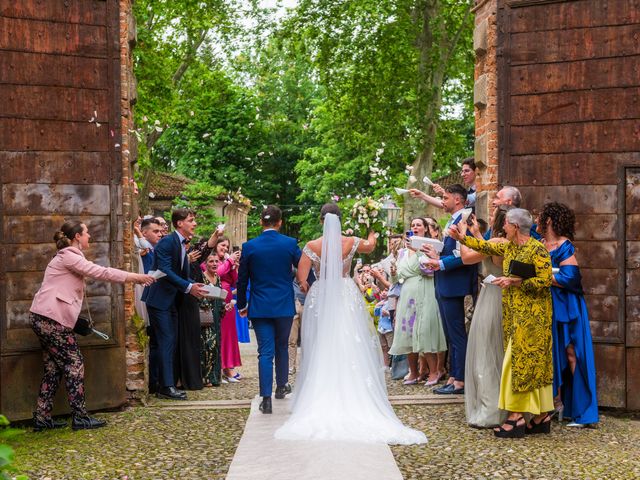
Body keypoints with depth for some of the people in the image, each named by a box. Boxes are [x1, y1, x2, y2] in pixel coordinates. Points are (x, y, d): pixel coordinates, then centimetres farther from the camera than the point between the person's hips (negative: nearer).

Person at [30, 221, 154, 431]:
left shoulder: (69, 257, 21)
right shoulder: (68, 257, -12)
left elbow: (96, 273, 16)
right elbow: (100, 272, -17)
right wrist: (135, 277, -12)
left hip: (45, 318, 10)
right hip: (51, 318, -10)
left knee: (54, 368, 12)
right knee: (74, 364, -5)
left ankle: (42, 418, 13)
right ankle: (80, 418, -2)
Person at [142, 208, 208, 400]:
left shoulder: (183, 244, 13)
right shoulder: (167, 241, -15)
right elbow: (164, 270, -24)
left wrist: (195, 287, -3)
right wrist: (188, 287, -25)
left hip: (172, 300, 9)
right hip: (160, 298, -9)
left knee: (171, 342, 9)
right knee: (166, 341, -9)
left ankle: (164, 385, 15)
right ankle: (167, 386, -7)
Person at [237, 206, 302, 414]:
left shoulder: (249, 247, -4)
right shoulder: (290, 244, -5)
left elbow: (242, 280, 3)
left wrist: (242, 305, 16)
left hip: (259, 307, 0)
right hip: (284, 306, 1)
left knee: (265, 352, 0)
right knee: (282, 347, 20)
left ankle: (266, 398, -6)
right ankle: (282, 386, 35)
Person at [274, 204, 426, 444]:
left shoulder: (312, 246, -8)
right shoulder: (351, 242, -2)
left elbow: (301, 277, -10)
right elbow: (371, 246, 21)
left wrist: (306, 288, 13)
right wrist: (372, 233, 43)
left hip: (320, 299, -1)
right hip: (347, 298, 1)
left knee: (322, 351, 5)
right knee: (351, 349, 7)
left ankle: (321, 402, 5)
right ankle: (353, 401, 8)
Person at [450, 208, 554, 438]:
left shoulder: (537, 249, -13)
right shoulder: (508, 247, 11)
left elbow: (545, 281, -18)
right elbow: (486, 246, 24)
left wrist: (515, 282, -18)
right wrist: (463, 238, 23)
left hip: (531, 316, -8)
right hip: (514, 314, 8)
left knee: (522, 361, -7)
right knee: (531, 362, 7)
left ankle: (516, 417, -4)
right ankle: (542, 415, 11)